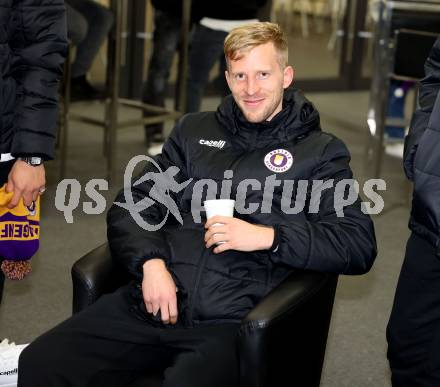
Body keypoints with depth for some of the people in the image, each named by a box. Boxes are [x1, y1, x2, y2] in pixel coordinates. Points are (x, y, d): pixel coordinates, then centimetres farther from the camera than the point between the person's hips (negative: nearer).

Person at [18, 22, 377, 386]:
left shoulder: (320, 152, 10)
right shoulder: (193, 131, 20)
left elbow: (360, 246, 0)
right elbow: (131, 206, 15)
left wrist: (268, 236, -12)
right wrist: (150, 261, -5)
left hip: (229, 321, -3)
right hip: (151, 303, 3)